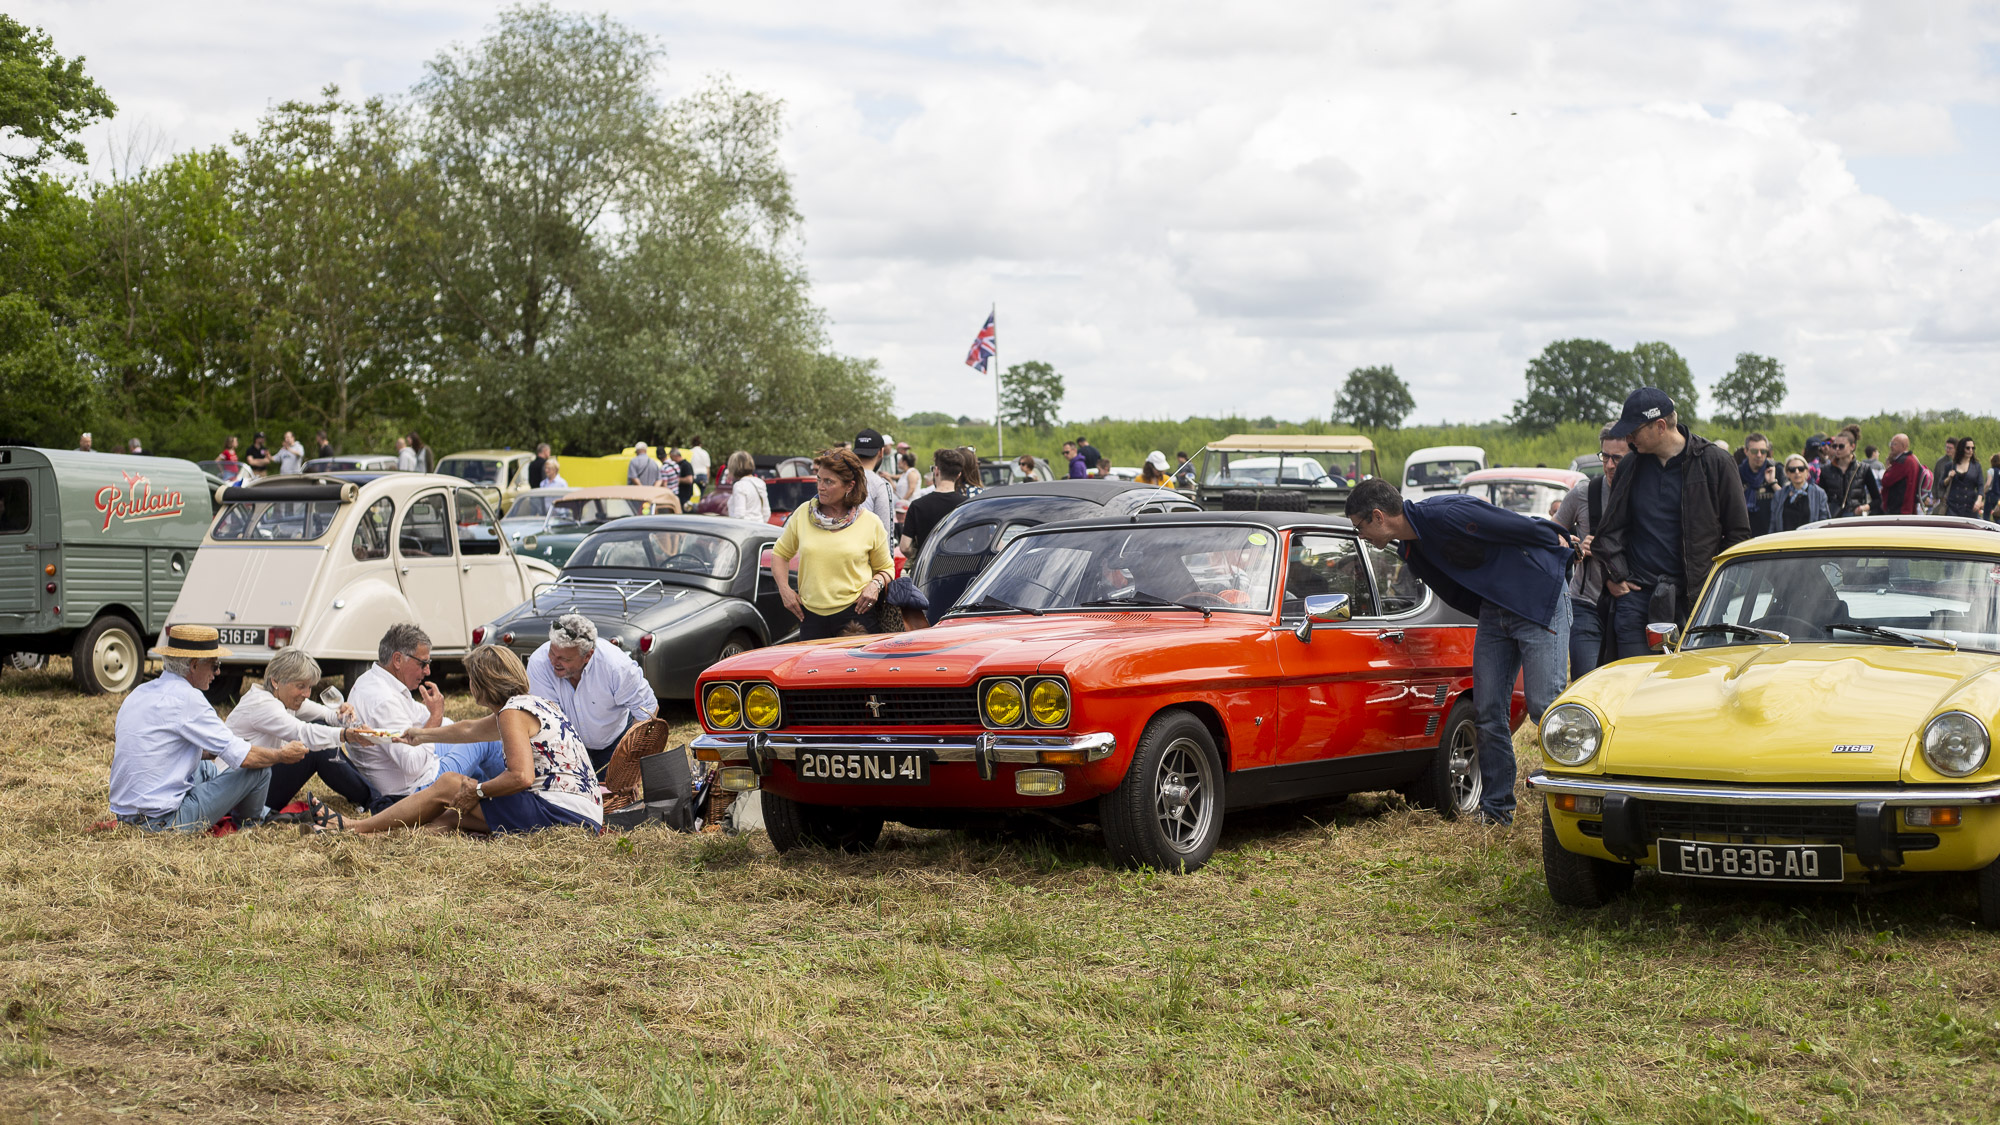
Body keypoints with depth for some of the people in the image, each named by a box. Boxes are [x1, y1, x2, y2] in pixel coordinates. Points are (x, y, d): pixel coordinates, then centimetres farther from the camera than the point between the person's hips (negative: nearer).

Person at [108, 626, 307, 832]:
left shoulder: (139, 693, 9)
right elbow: (245, 757, -14)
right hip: (164, 820, -10)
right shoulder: (187, 698, -17)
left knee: (207, 768, 32)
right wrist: (282, 754, 4)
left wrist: (214, 752, 24)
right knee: (259, 770, 0)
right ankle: (249, 823, 27)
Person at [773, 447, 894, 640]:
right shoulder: (803, 514, 5)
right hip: (811, 615, 2)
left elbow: (886, 568, 13)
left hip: (855, 612, -2)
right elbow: (781, 553, 18)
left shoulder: (870, 523, 1)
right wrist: (784, 588, 4)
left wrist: (875, 584, -8)